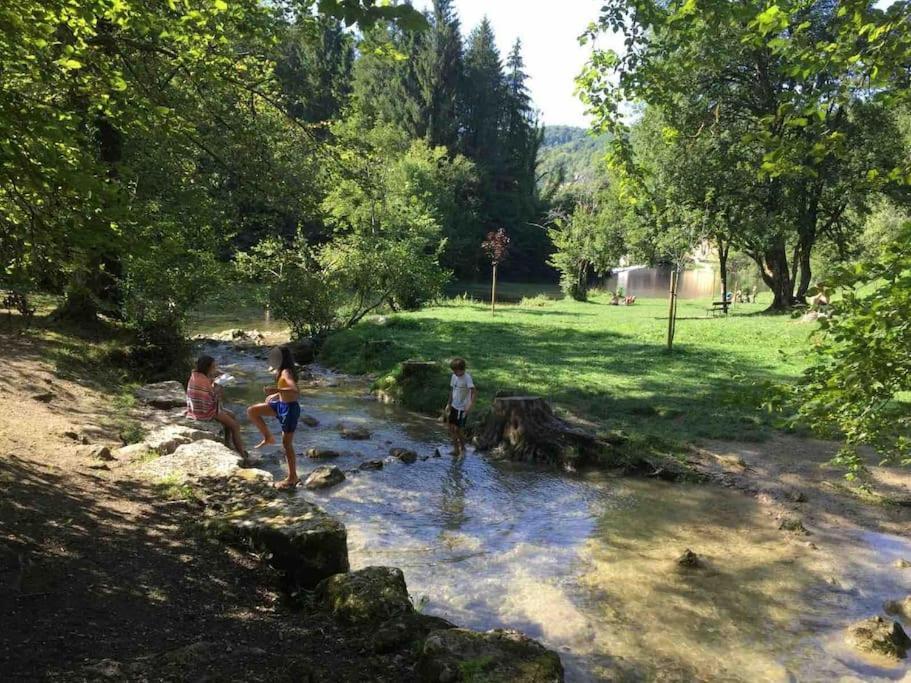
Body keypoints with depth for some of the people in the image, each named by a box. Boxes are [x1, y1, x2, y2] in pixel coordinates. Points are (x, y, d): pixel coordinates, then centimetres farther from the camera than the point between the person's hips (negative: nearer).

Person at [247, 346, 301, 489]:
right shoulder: (283, 371, 7)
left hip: (290, 408, -9)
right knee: (252, 411, 7)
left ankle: (292, 478, 12)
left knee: (286, 443, 0)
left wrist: (276, 390, -44)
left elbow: (296, 391, -38)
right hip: (281, 405, 9)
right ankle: (268, 437, 17)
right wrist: (275, 395, 34)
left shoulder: (286, 372, -22)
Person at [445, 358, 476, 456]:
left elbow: (474, 391, -27)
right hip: (454, 406, 7)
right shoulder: (454, 376, 5)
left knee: (458, 429, -4)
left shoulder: (467, 378, -18)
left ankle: (462, 448, 15)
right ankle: (455, 449, 19)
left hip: (463, 408, -7)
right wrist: (449, 404, 18)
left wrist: (470, 404, -38)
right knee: (451, 427, 7)